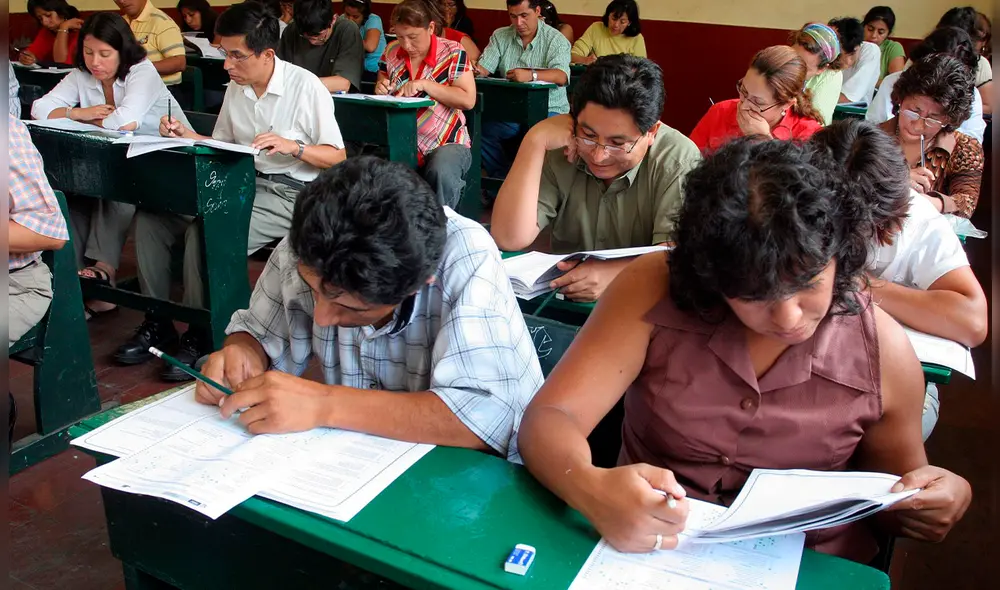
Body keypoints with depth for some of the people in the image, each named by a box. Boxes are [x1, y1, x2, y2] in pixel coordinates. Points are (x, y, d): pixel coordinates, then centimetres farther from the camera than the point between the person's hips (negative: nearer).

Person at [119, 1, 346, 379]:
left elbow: (337, 157, -8)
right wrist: (187, 136, 2)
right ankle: (157, 322, 3)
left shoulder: (305, 87, -9)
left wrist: (292, 147, -24)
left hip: (288, 194, -7)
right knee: (150, 217, -7)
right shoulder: (236, 87, 10)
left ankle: (200, 336, -11)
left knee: (205, 232, -30)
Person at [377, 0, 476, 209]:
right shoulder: (391, 51, 7)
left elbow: (468, 100, -13)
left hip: (447, 142, -3)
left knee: (442, 174, -36)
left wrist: (425, 85, -20)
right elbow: (383, 95, 20)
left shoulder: (452, 52, -6)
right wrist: (380, 90, -5)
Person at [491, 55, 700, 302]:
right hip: (563, 299, 1)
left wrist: (617, 273, -36)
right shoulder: (559, 148, -7)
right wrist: (535, 141, -19)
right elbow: (508, 239, -15)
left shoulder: (678, 160, -12)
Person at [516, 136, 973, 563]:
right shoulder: (653, 291, -14)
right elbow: (548, 420, -17)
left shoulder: (881, 350, -8)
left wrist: (940, 500, -14)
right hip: (647, 558, -1)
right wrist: (593, 491, -36)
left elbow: (892, 496, 7)